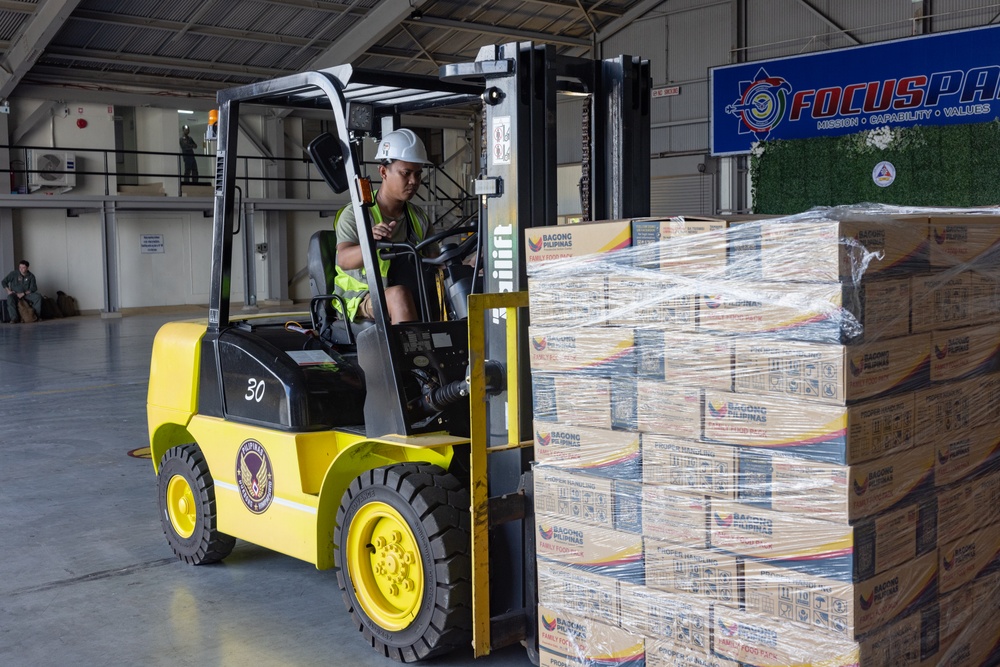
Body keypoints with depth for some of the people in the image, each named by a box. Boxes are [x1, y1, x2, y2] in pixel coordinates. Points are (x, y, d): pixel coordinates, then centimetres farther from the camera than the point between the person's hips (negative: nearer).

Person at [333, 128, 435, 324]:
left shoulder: (420, 219, 15)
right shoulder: (355, 214, -4)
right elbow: (344, 260, -20)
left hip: (415, 299, 5)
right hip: (360, 298, -5)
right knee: (399, 294, -36)